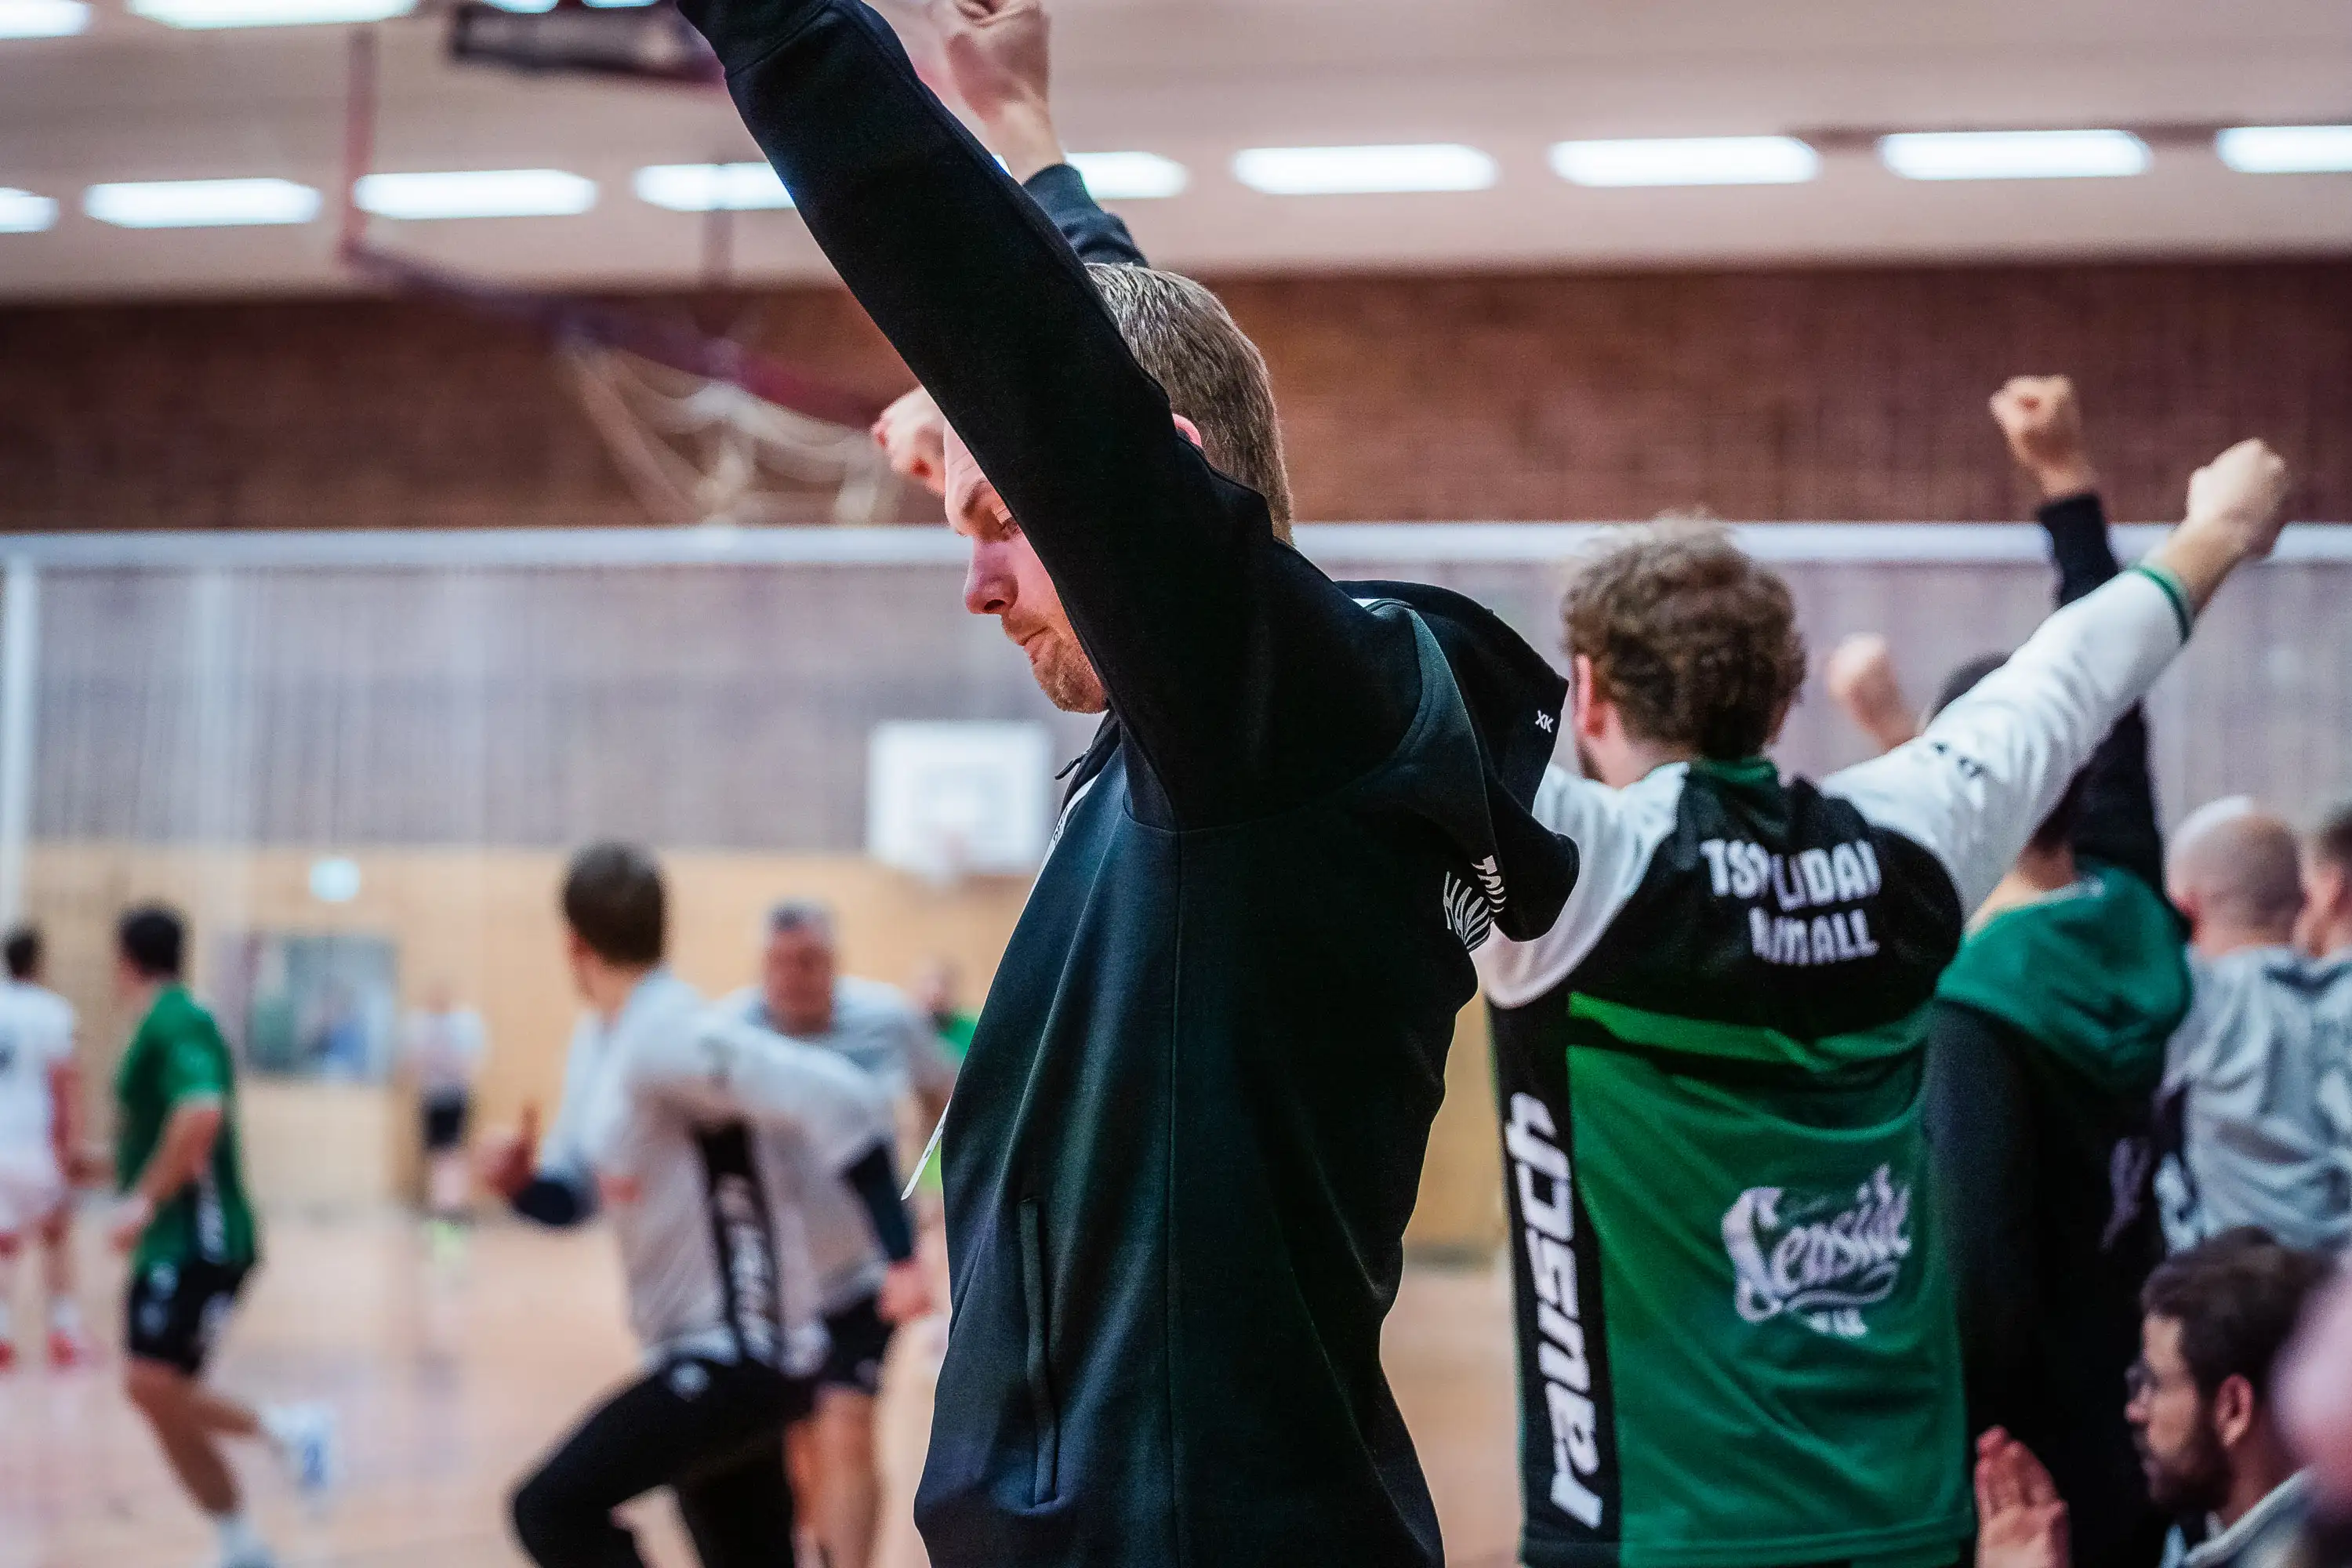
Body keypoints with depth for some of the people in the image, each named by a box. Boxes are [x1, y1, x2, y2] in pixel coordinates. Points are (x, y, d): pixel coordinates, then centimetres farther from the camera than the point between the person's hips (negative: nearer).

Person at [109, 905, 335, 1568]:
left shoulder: (175, 1023, -14)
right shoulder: (166, 1023, 16)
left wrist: (145, 1200, -26)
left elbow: (202, 1112, -30)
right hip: (169, 1246, 10)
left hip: (200, 1241, -10)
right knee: (167, 1408, 6)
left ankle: (285, 1427, -6)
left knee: (152, 1384, -21)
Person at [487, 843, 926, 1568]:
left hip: (739, 1355, -10)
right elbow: (571, 1192, 17)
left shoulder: (671, 1038, -21)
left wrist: (902, 1254, -32)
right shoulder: (597, 1045, 9)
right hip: (699, 1351, 10)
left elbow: (844, 1106, -28)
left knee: (554, 1509, -18)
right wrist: (521, 1182, -6)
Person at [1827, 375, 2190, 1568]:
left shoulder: (1973, 1010, -19)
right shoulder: (2135, 933, 1)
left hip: (2024, 1468, -7)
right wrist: (2069, 482, 23)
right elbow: (2113, 706, 16)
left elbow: (1979, 1279, -25)